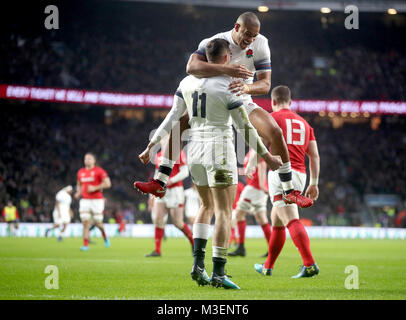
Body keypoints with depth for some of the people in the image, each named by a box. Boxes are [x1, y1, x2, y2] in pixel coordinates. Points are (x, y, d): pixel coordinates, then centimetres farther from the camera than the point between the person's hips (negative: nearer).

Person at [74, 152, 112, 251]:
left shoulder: (99, 171, -5)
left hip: (97, 200, -4)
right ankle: (85, 245, -8)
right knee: (85, 222, -7)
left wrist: (95, 188, -17)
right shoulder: (80, 172, 11)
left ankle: (105, 236, 32)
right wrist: (78, 192, 6)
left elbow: (108, 184, -11)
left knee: (98, 223, 1)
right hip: (85, 200, 4)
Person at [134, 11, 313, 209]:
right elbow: (191, 67, -36)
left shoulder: (260, 43, -13)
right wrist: (227, 70, -48)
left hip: (242, 102, 1)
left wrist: (246, 87, -40)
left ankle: (289, 191, -7)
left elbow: (265, 84, -16)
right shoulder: (213, 42, -18)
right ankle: (160, 183, -14)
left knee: (275, 132, -20)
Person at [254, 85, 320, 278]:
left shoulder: (272, 118, 2)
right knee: (276, 220, 20)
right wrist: (314, 183, 18)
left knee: (292, 221, -17)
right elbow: (314, 156, 15)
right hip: (299, 175, 7)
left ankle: (309, 265, -32)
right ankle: (267, 267, 30)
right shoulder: (304, 123, 20)